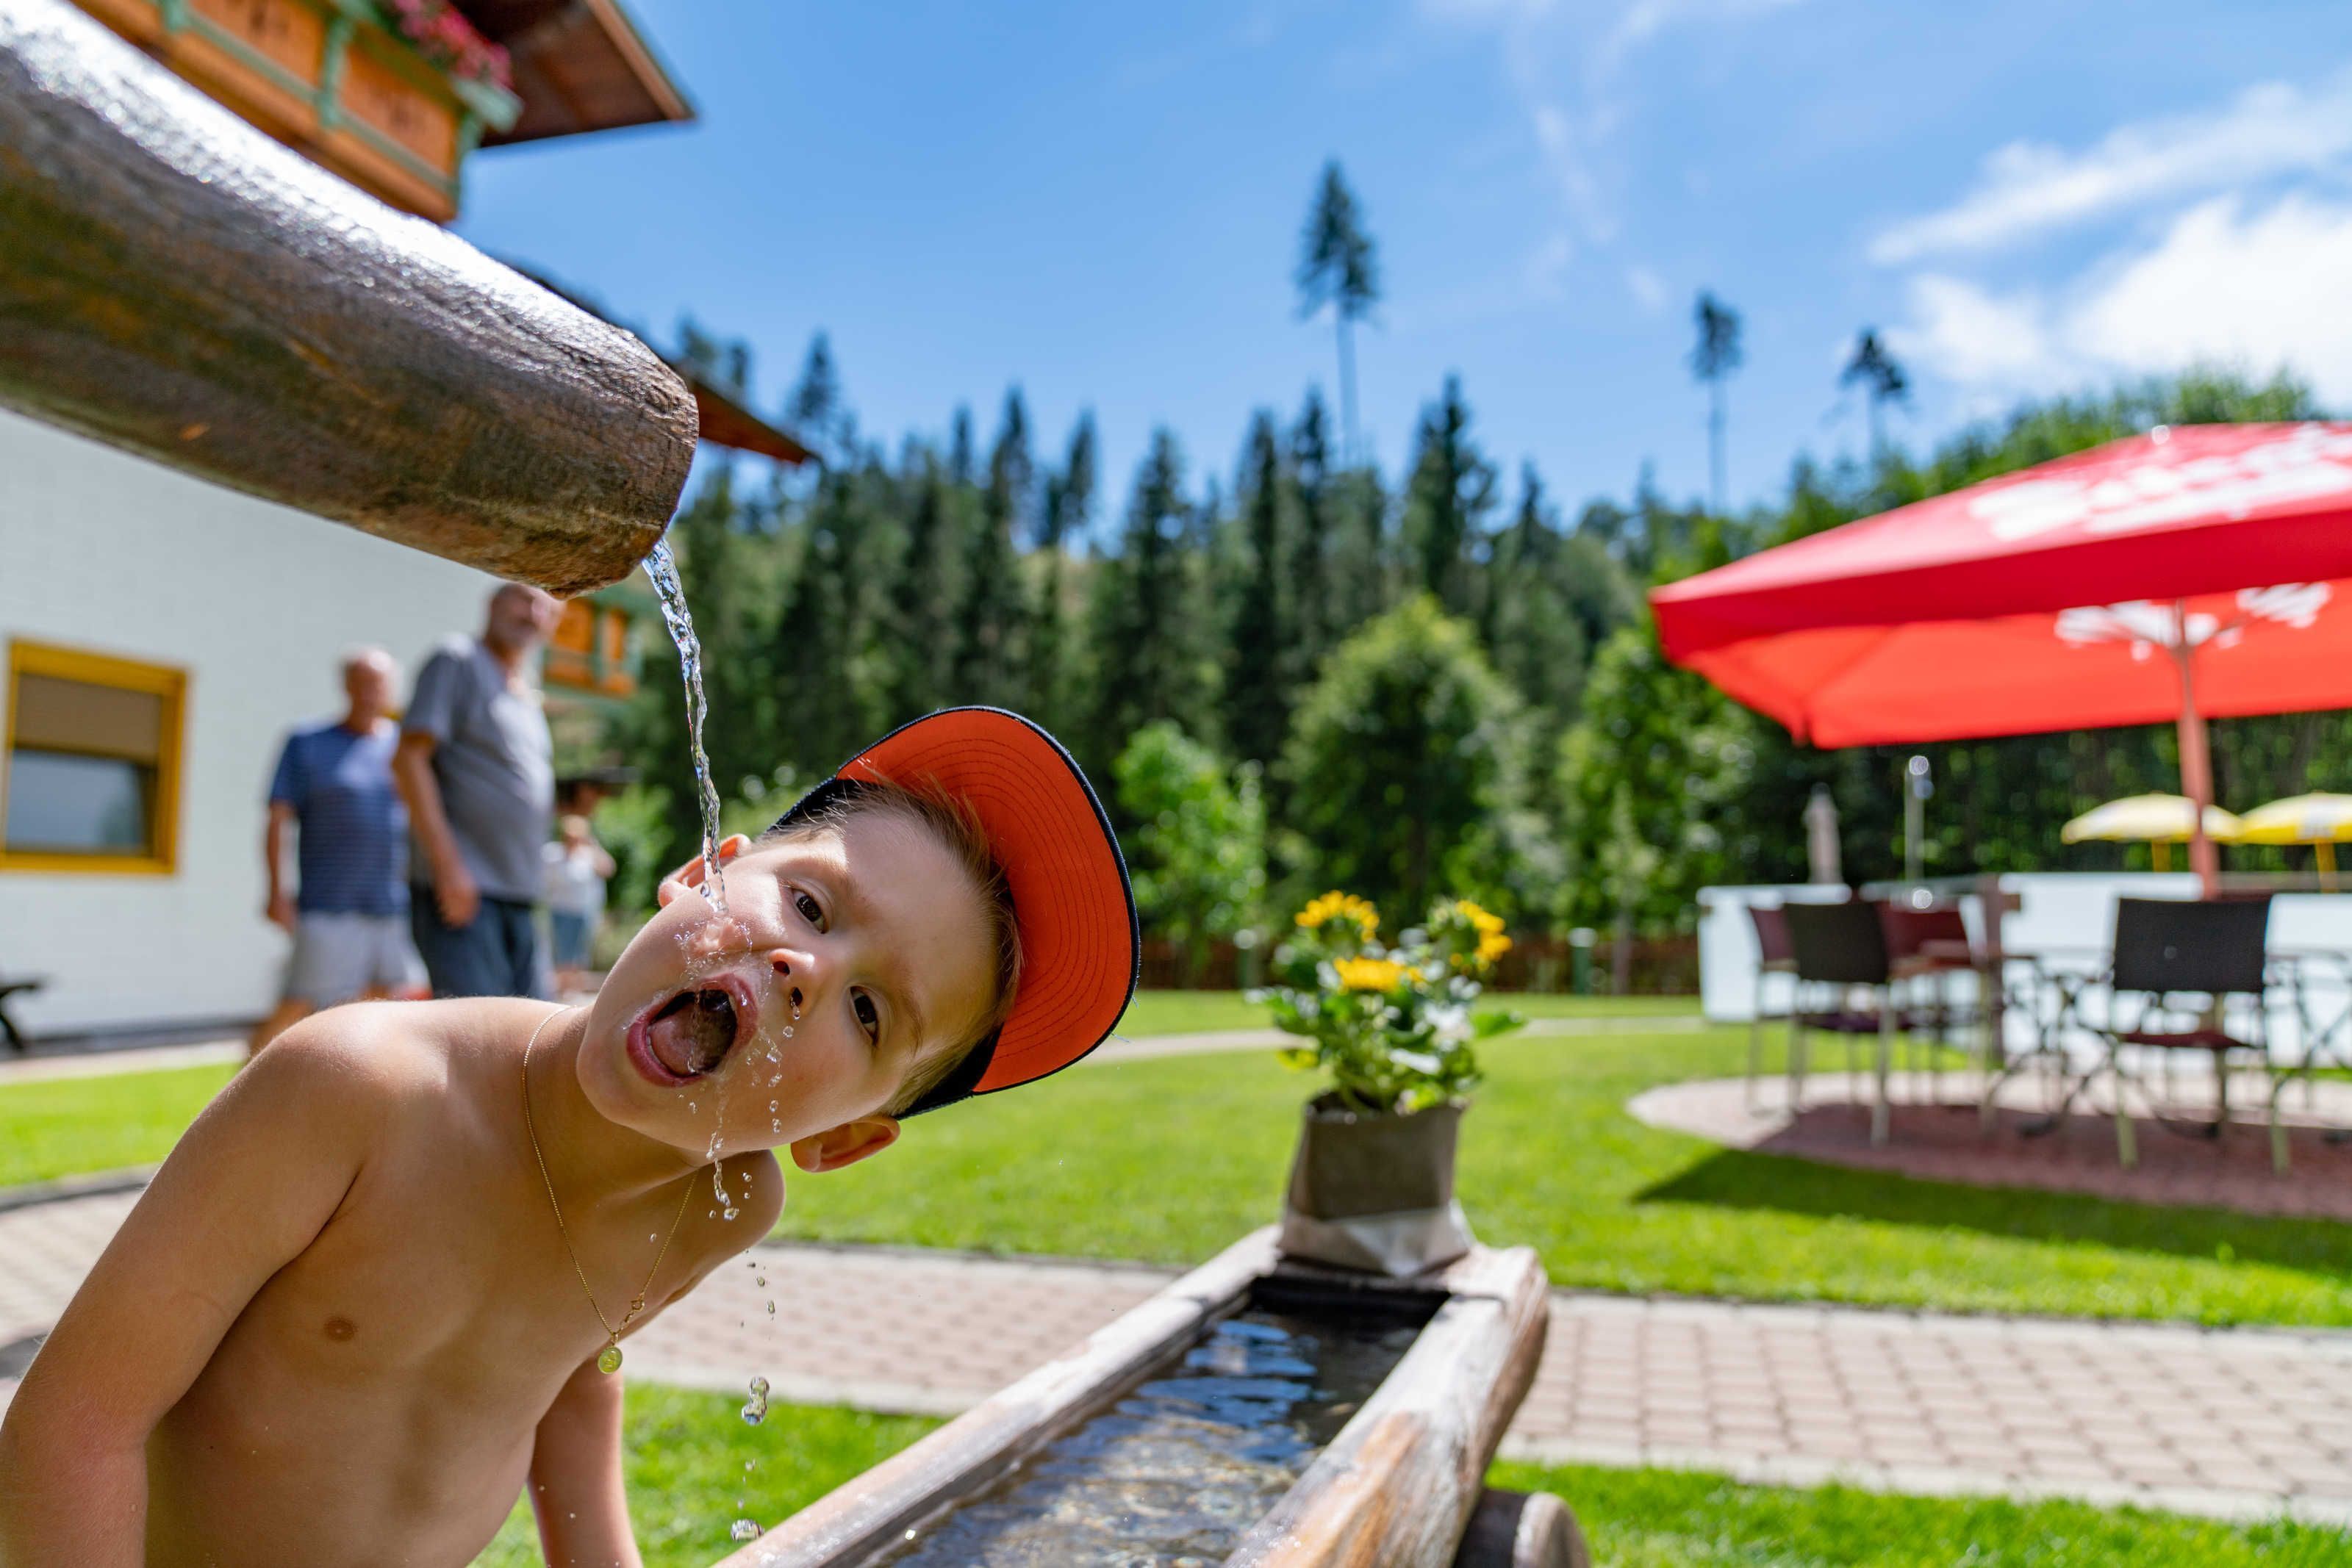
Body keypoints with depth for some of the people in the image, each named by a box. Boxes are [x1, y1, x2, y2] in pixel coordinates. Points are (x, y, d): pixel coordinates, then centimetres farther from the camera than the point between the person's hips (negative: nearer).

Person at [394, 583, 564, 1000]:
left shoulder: (527, 697, 22)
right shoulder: (457, 661, 0)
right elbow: (409, 757, -11)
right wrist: (447, 863, -18)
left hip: (517, 897, 8)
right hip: (462, 888, -8)